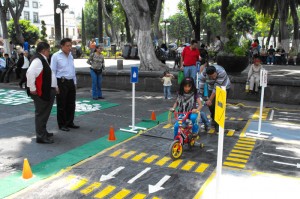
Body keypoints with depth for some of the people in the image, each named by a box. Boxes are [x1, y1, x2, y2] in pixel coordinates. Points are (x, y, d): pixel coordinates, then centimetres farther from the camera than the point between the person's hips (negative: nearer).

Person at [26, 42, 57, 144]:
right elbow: (30, 73, -31)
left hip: (47, 92, 11)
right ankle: (41, 136, 4)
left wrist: (54, 87, 19)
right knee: (41, 114, -4)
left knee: (45, 113, 20)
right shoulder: (37, 60, -18)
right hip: (41, 93, -10)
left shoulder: (42, 59, 14)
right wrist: (32, 89, -27)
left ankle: (43, 132, 33)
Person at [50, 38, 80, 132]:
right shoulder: (56, 56, -8)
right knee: (61, 105, 3)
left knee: (71, 104, 13)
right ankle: (62, 124, 14)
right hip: (61, 82, -7)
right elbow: (53, 71, -10)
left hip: (71, 82, 7)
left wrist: (75, 82, 15)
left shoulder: (70, 55, 13)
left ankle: (70, 122, 26)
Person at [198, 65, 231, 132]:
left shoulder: (221, 72, -38)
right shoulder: (203, 74, -29)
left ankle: (218, 123, 0)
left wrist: (210, 100, -30)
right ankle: (214, 119, 26)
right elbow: (200, 88, -26)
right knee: (211, 105, -4)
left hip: (224, 87, -3)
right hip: (212, 88, 3)